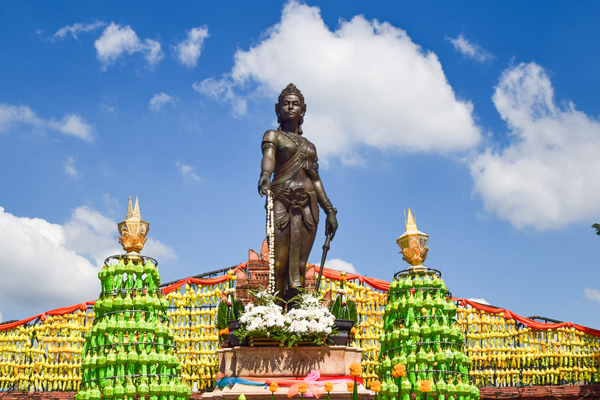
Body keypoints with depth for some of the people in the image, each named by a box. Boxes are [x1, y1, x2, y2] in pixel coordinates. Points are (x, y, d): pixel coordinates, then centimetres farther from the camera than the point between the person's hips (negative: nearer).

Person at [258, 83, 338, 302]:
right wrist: (265, 175, -33)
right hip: (282, 201, -4)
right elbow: (268, 156, -10)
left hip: (308, 205, 4)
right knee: (280, 260, -13)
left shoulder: (309, 146, 26)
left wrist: (330, 210, 13)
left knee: (299, 263, -4)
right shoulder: (273, 135, 12)